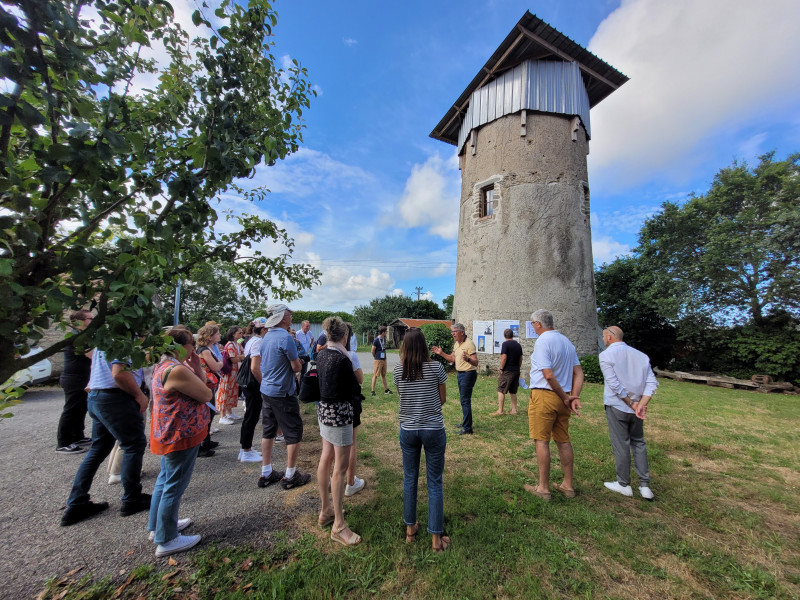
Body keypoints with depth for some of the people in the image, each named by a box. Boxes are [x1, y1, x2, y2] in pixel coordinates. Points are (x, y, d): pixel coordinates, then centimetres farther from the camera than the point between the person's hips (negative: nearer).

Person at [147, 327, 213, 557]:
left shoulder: (164, 366, 6)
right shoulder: (177, 370, -28)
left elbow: (200, 387, 7)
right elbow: (207, 395, -19)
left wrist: (196, 367, -4)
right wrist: (196, 368, -9)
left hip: (170, 434, 11)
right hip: (181, 435, -11)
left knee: (165, 480, 24)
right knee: (174, 486, 4)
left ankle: (157, 526, 42)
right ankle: (166, 541, 20)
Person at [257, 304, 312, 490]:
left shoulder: (266, 337, 6)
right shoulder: (285, 337, -21)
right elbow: (297, 367, -17)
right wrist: (298, 362, 4)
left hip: (266, 391, 9)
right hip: (283, 393, -8)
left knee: (268, 431, 16)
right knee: (293, 433, 5)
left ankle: (266, 474, 27)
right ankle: (290, 476, 15)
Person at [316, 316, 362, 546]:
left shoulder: (321, 354, 1)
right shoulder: (342, 359, -23)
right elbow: (355, 389, -14)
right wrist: (356, 388, 6)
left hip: (324, 409, 9)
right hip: (339, 413, -9)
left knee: (326, 459, 21)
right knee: (340, 468, 3)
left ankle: (325, 510, 39)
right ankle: (339, 526, 16)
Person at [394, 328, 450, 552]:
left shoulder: (398, 370, -9)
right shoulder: (436, 367, -14)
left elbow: (401, 394, 5)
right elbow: (443, 399, -2)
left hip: (408, 430, 2)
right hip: (433, 430, -2)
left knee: (410, 479, 20)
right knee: (434, 483, 12)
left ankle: (410, 529, 36)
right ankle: (437, 538, 24)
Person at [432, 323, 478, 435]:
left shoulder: (469, 344, -19)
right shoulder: (456, 344, 9)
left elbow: (475, 363, -25)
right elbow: (452, 359, 18)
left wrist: (468, 359, -45)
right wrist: (441, 353, 10)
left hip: (468, 374, -9)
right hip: (460, 374, 9)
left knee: (465, 401, -6)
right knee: (464, 400, 18)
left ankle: (467, 428, 2)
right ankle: (466, 422, 32)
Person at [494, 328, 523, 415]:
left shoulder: (505, 344, -12)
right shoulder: (518, 345, 10)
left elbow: (504, 358, -18)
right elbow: (520, 359, 15)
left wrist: (501, 369, -9)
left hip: (507, 371, -7)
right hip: (516, 371, 7)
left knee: (501, 390, -1)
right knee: (513, 392, 15)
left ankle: (500, 410, -1)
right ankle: (514, 410, 19)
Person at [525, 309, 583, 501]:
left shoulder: (542, 341, -14)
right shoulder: (567, 341, 12)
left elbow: (548, 375, -21)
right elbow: (578, 373, 8)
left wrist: (565, 397, -11)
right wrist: (574, 397, -1)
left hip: (544, 395, -8)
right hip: (562, 397, 8)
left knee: (542, 441, 2)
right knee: (563, 440, 16)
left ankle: (543, 488, 11)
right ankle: (568, 485, 27)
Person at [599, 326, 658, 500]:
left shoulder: (606, 355, -11)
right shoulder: (640, 355, 6)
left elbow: (615, 385, -17)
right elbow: (652, 382, -2)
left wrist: (631, 404, -8)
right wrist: (642, 405, -8)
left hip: (616, 407, -5)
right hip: (636, 408, 5)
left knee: (620, 445, 6)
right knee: (639, 443, 18)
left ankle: (624, 484, 18)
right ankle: (645, 485, 20)